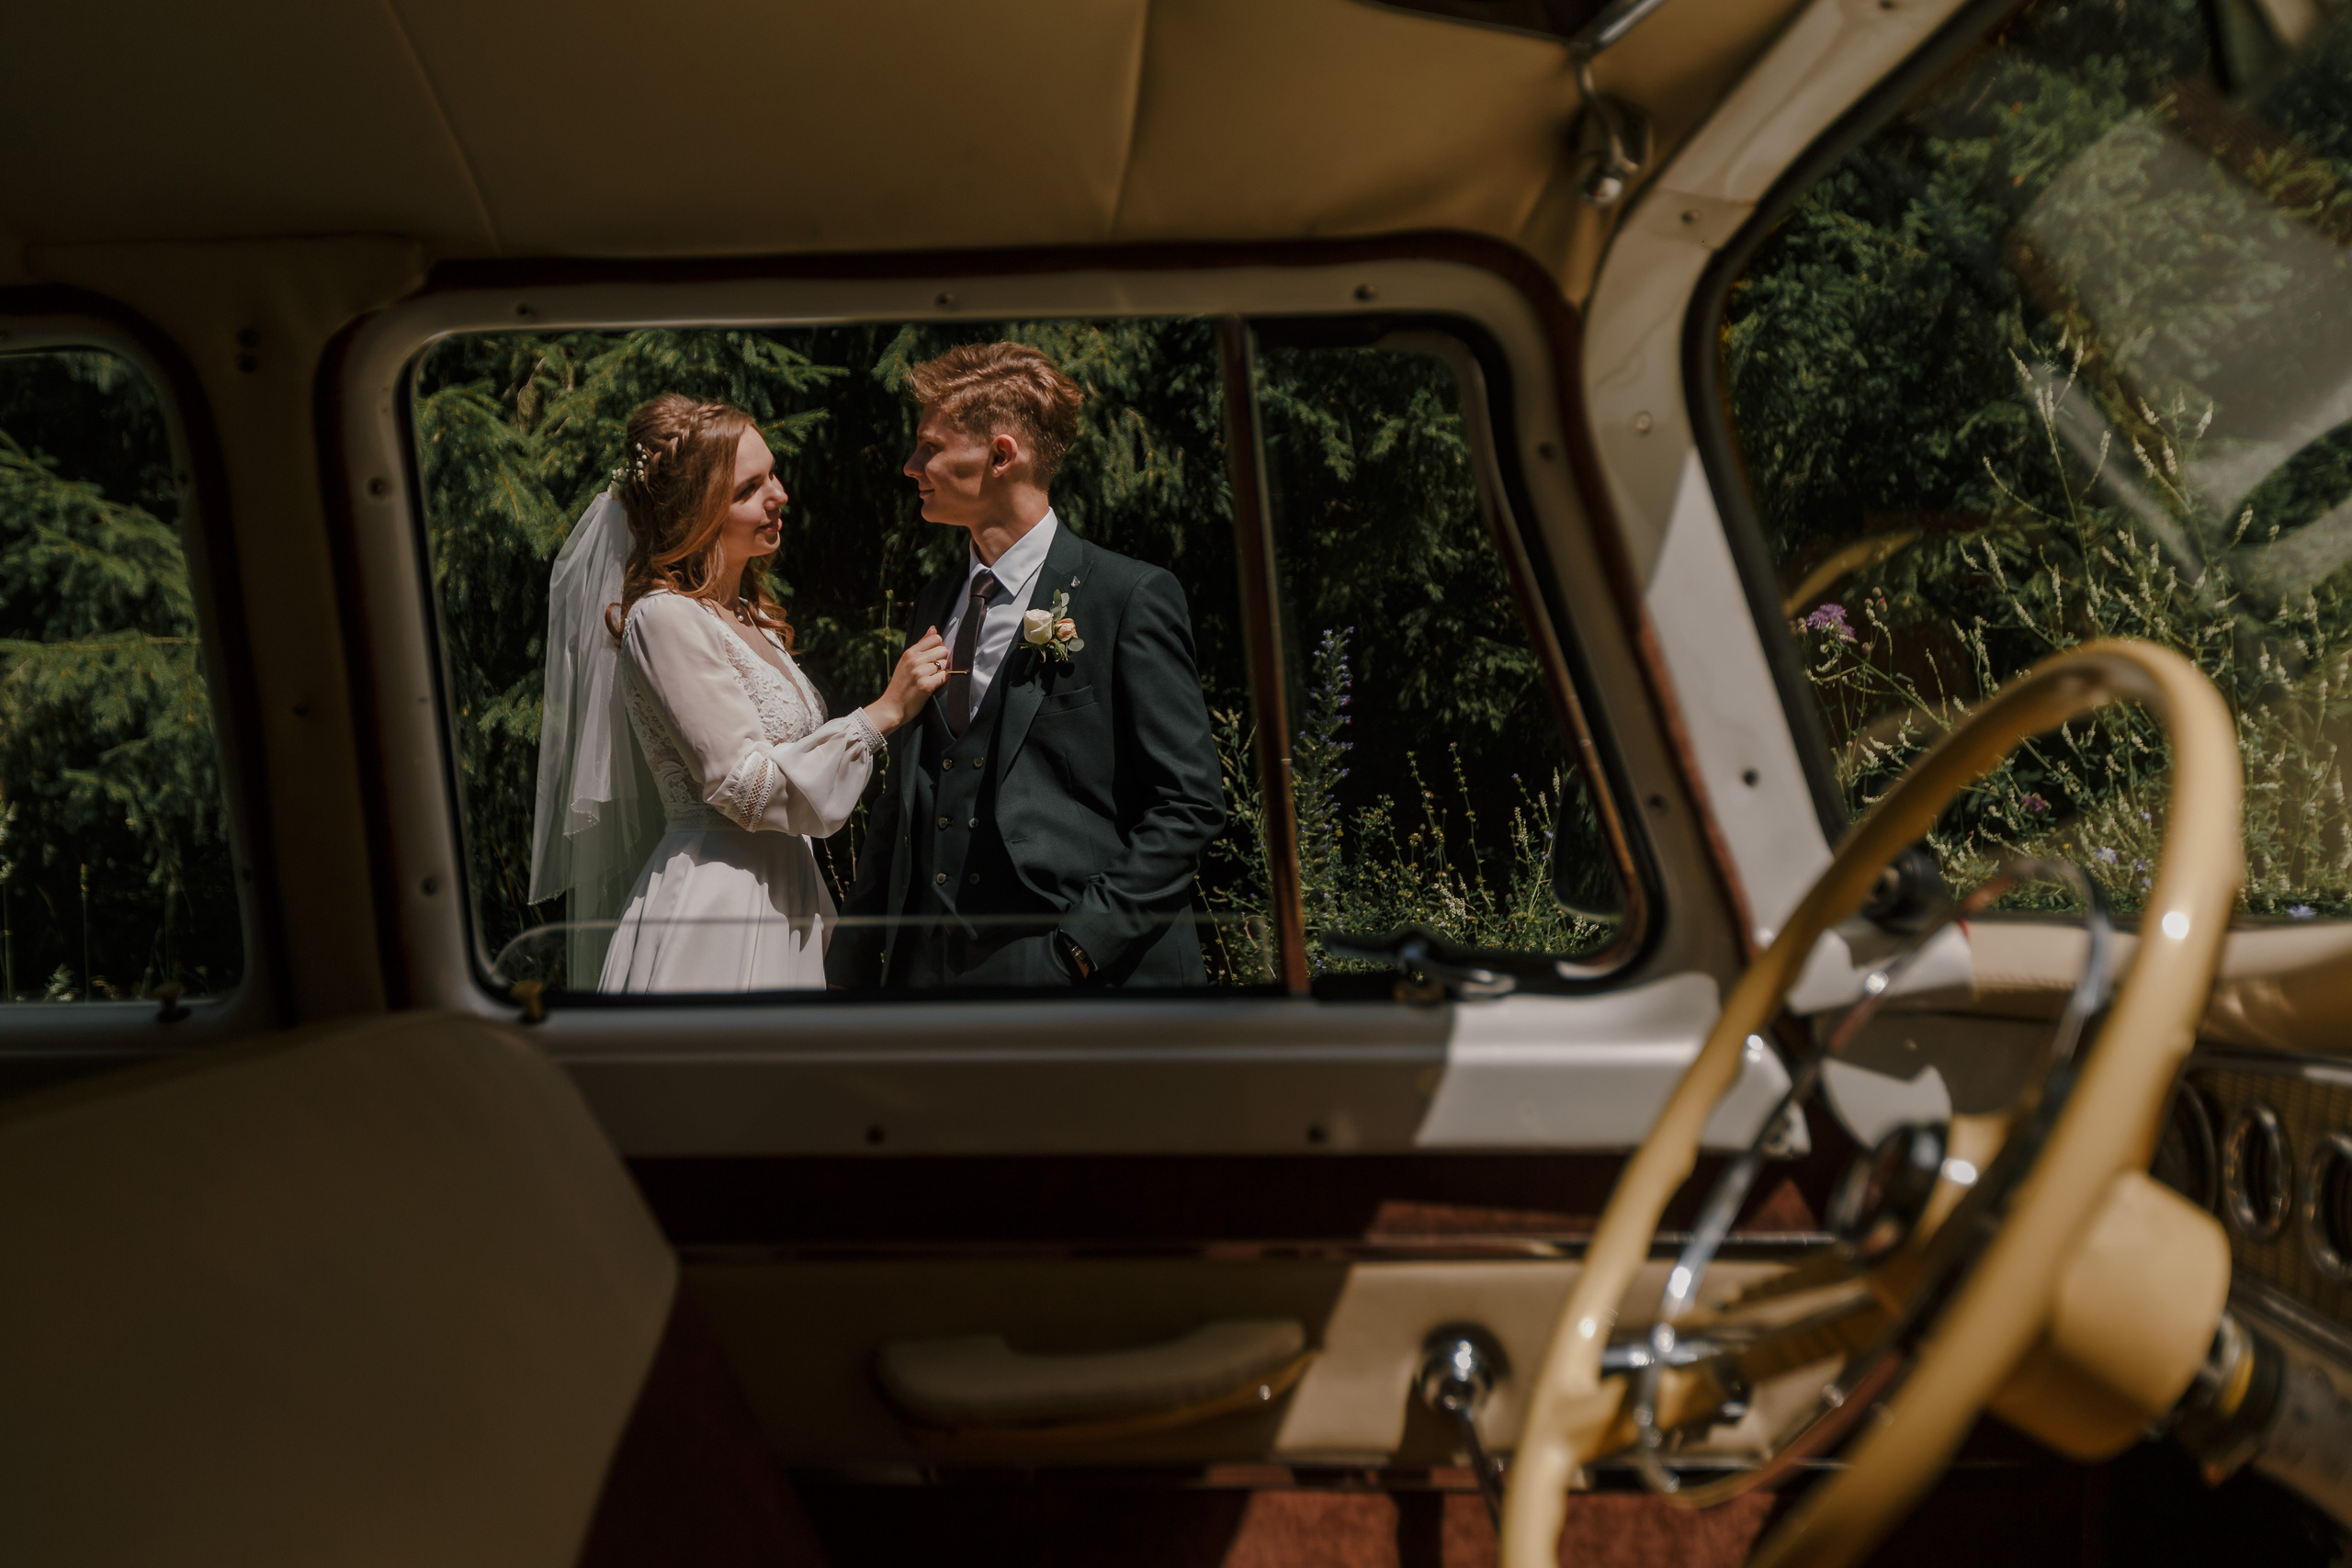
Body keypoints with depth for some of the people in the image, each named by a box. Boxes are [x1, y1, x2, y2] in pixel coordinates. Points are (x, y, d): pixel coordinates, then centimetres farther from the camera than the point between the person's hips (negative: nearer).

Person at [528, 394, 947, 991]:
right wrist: (883, 713, -16)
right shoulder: (665, 618, -13)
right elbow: (745, 788, -18)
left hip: (781, 908, 8)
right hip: (714, 917, -8)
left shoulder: (750, 617, 13)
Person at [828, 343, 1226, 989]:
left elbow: (1189, 804, -9)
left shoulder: (1132, 597, -7)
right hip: (931, 963, 6)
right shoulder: (934, 604, 13)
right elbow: (902, 799, 16)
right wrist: (852, 969, 10)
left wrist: (1082, 943, -17)